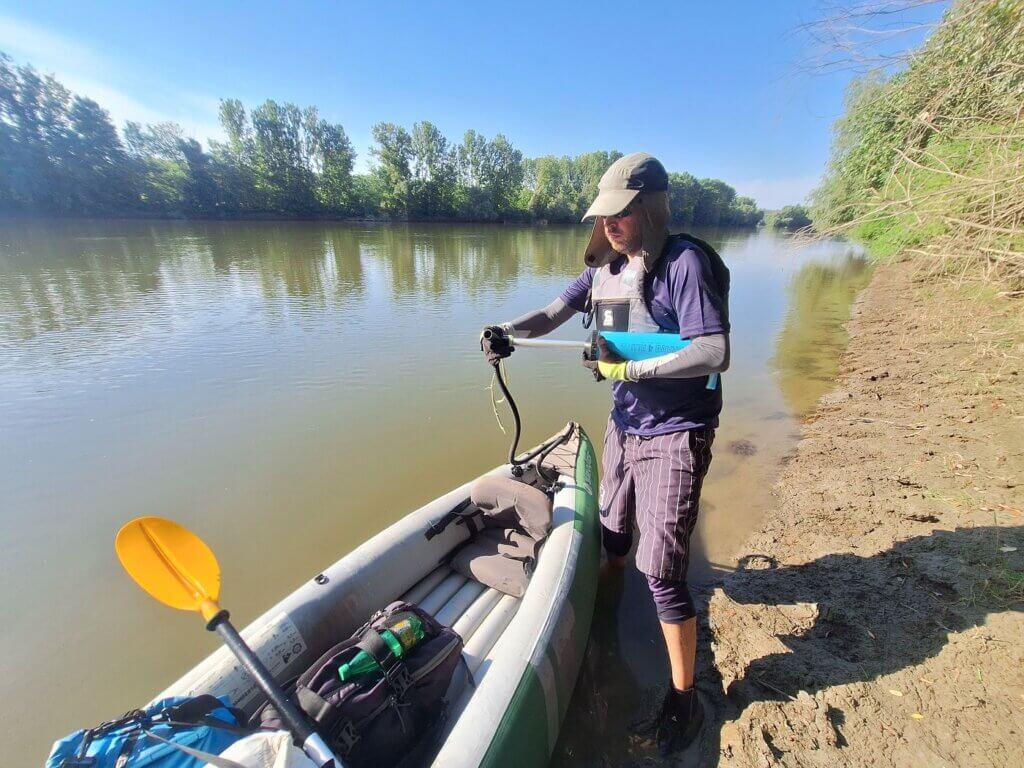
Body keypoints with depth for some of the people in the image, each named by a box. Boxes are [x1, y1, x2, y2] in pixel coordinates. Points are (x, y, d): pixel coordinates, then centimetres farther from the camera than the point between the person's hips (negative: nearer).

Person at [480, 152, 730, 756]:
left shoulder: (686, 262, -17)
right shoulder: (607, 265, 5)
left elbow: (714, 354, -24)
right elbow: (555, 313, 4)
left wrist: (627, 368, -24)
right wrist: (508, 333, -15)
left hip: (674, 436, -7)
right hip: (623, 425, 7)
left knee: (661, 569, -3)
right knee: (613, 532, 24)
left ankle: (684, 699, 20)